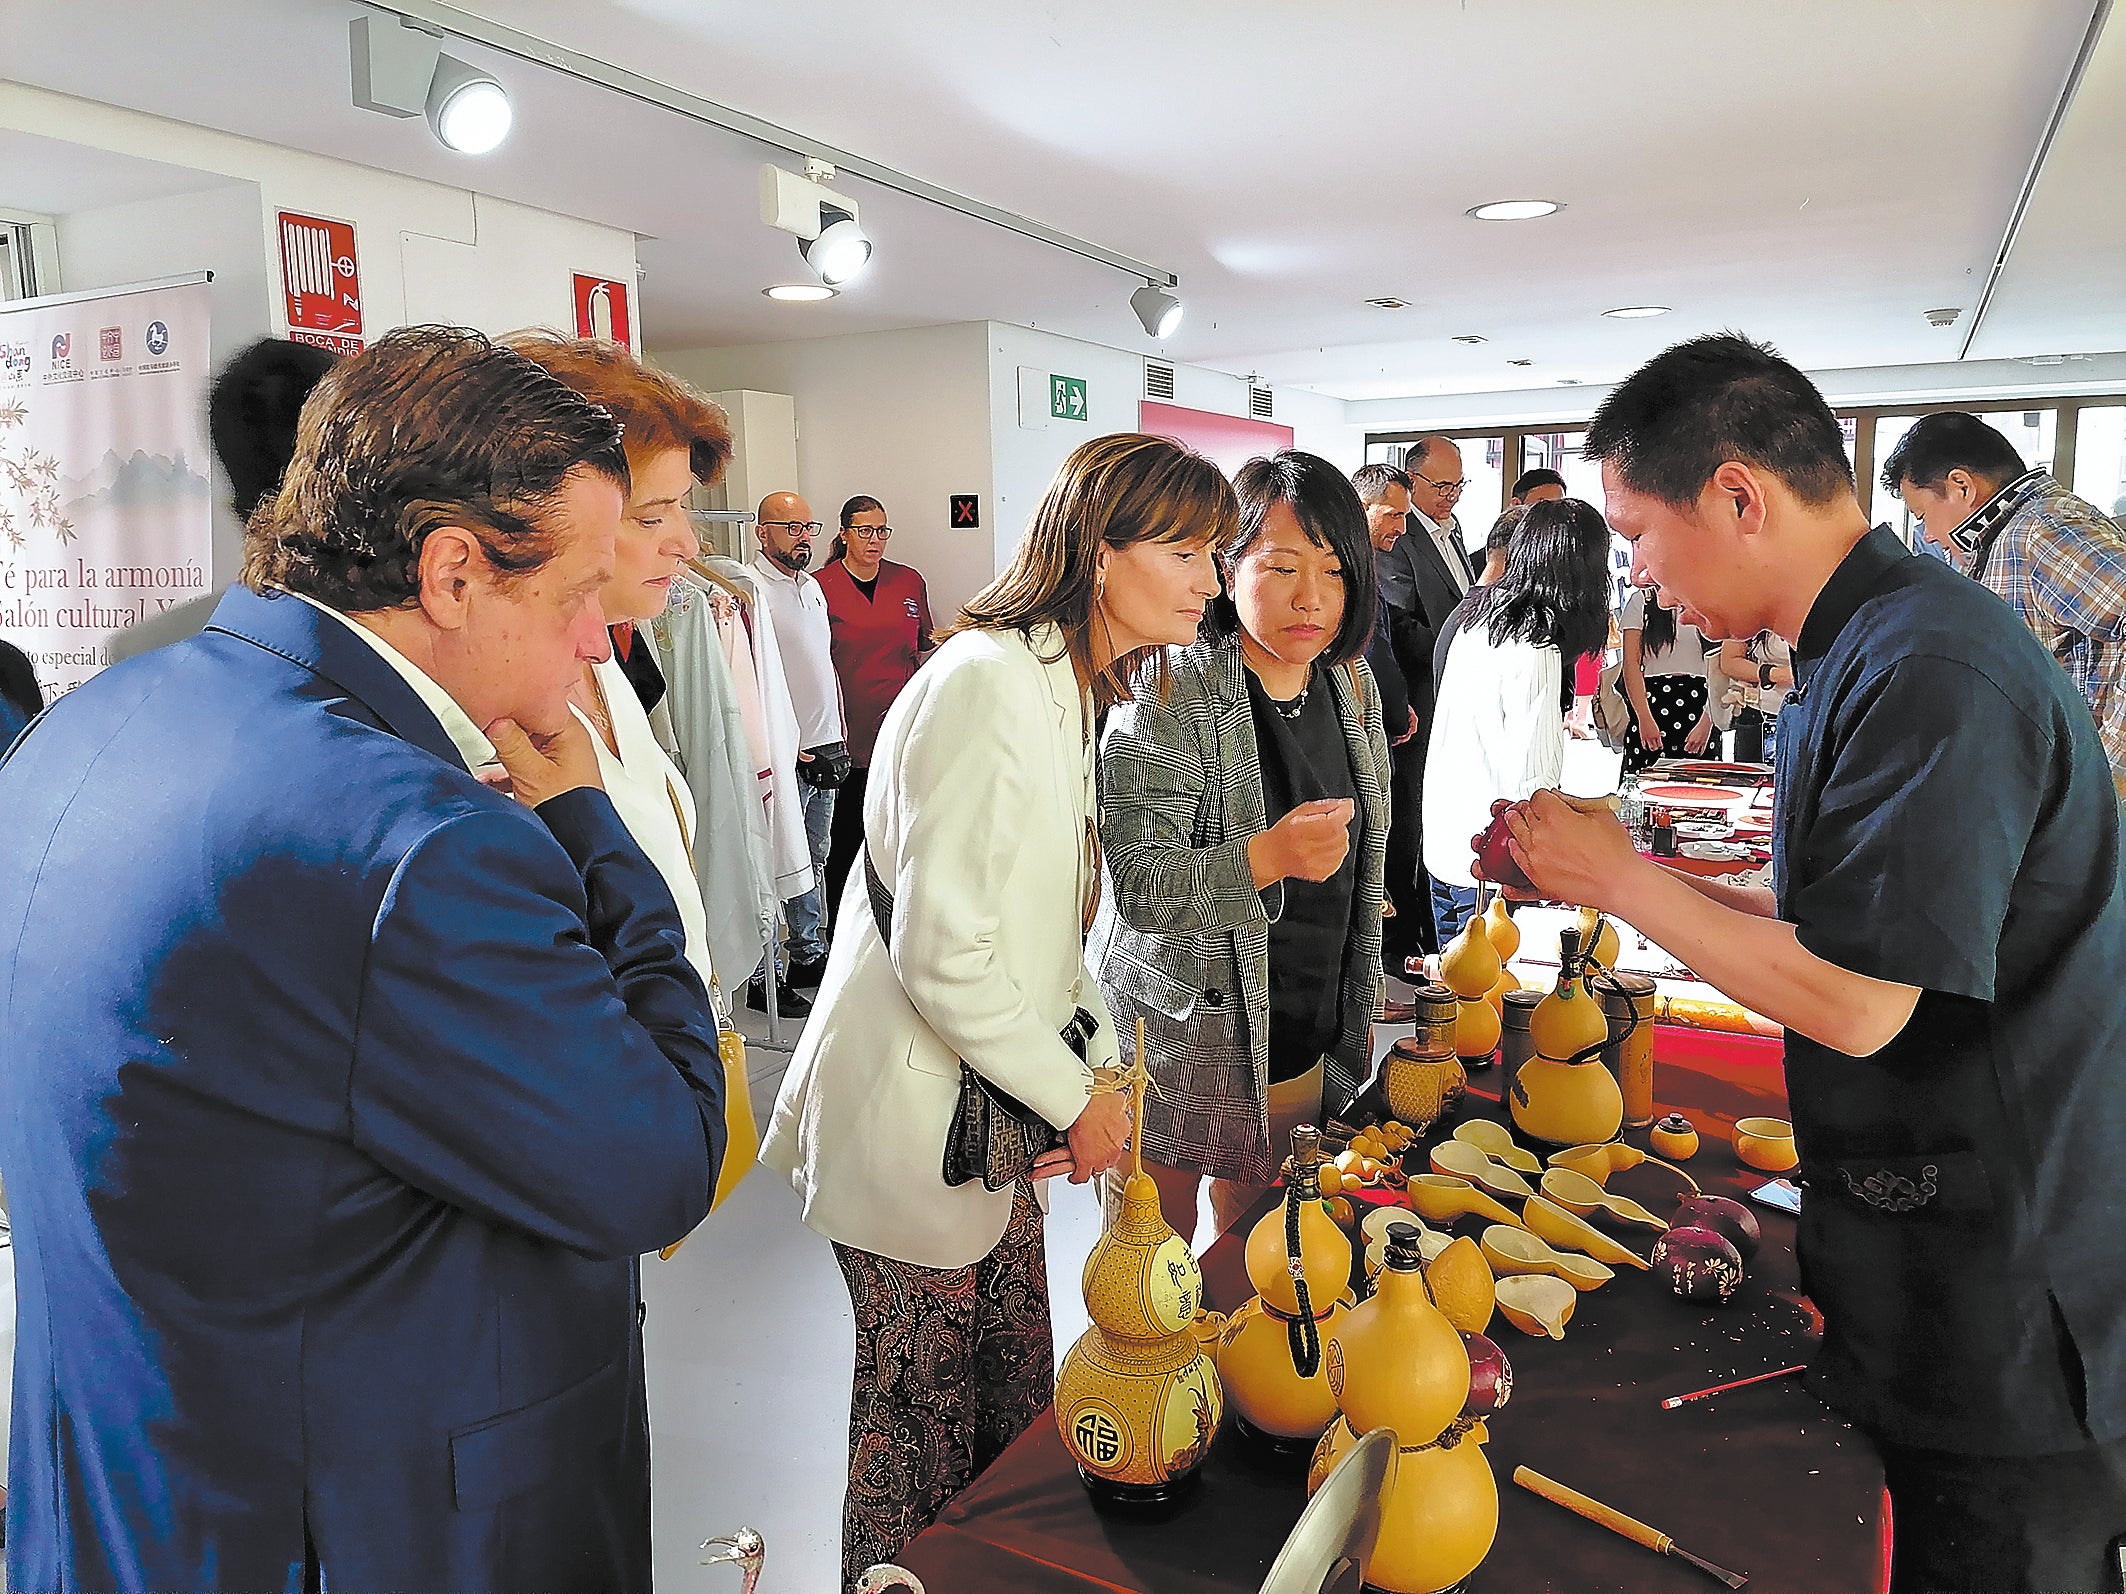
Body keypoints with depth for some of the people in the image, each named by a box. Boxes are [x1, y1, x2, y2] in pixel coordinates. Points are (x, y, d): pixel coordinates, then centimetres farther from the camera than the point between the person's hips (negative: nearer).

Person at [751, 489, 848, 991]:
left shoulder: (812, 587, 15)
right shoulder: (751, 590, -13)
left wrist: (838, 736, 17)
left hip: (824, 748, 8)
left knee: (816, 856, 16)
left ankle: (811, 953, 28)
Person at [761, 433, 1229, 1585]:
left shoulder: (1072, 690, 10)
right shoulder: (986, 684, -22)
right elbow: (943, 954, -25)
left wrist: (1099, 1054, 3)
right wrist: (1075, 1096, -14)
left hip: (996, 1109, 9)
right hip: (913, 1122, -9)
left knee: (1016, 1407, 20)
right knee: (923, 1435, 10)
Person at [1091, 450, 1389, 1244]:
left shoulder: (1352, 684, 4)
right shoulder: (1169, 695, -17)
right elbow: (1138, 887, -24)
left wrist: (1359, 1014, 17)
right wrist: (1268, 856, -40)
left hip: (1308, 1049, 6)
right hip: (1178, 1044, -6)